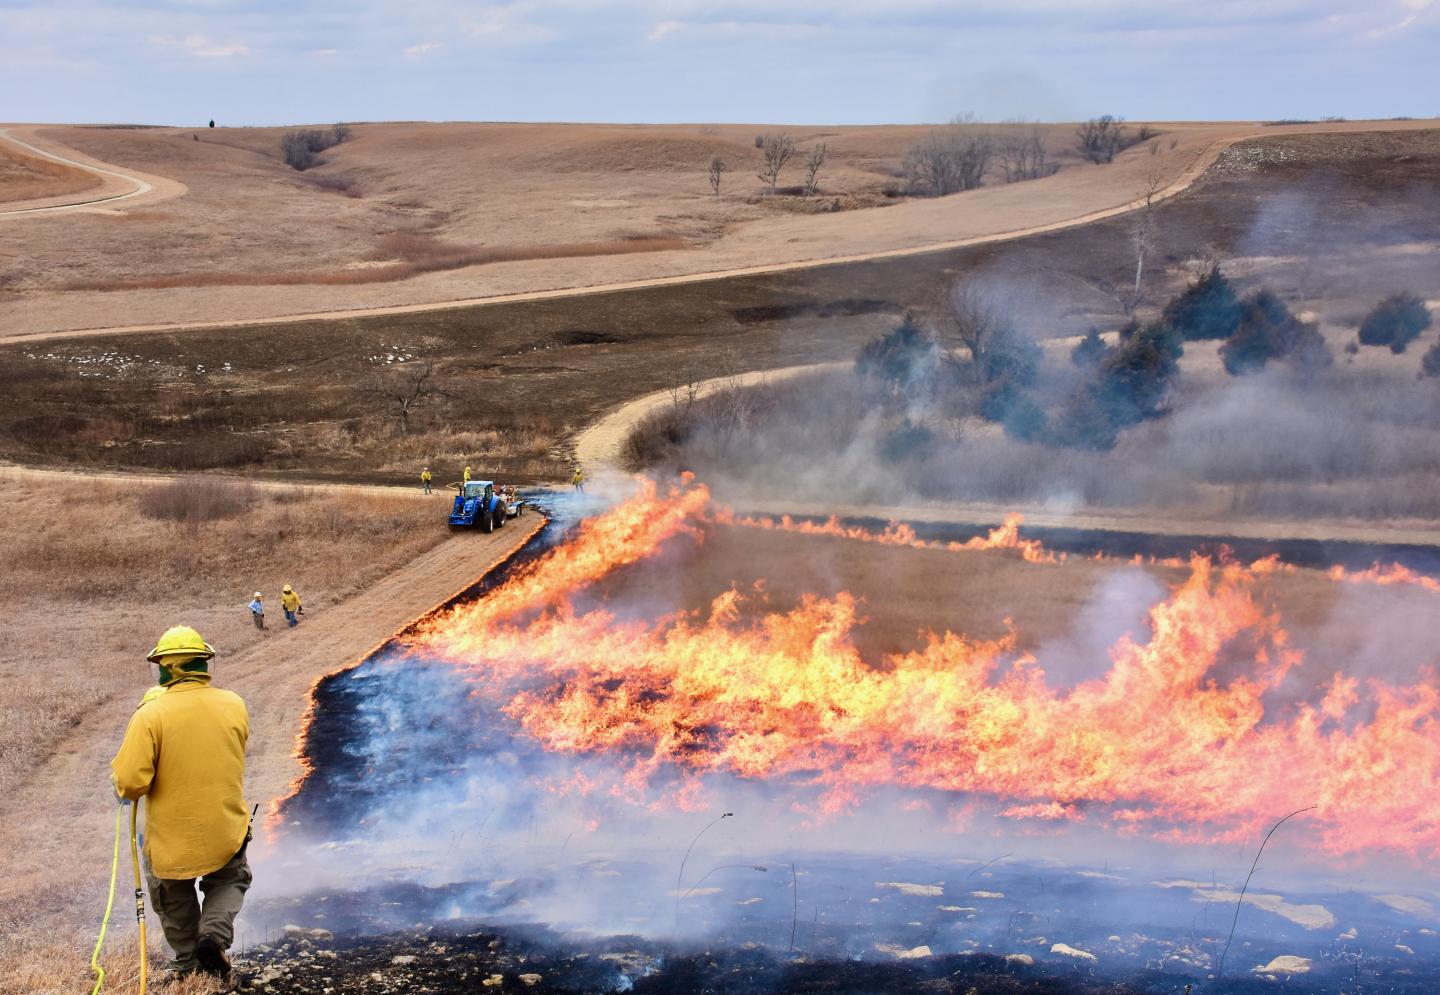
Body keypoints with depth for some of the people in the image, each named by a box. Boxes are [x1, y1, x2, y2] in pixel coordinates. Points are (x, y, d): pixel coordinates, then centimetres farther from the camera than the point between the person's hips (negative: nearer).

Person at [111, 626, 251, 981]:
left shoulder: (151, 714, -20)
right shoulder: (235, 705, -7)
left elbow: (130, 781, -23)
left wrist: (125, 789, 2)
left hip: (171, 838, -2)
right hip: (227, 833, 2)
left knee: (175, 899, 25)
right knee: (229, 880, 28)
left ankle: (188, 963, 32)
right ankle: (216, 931, 4)